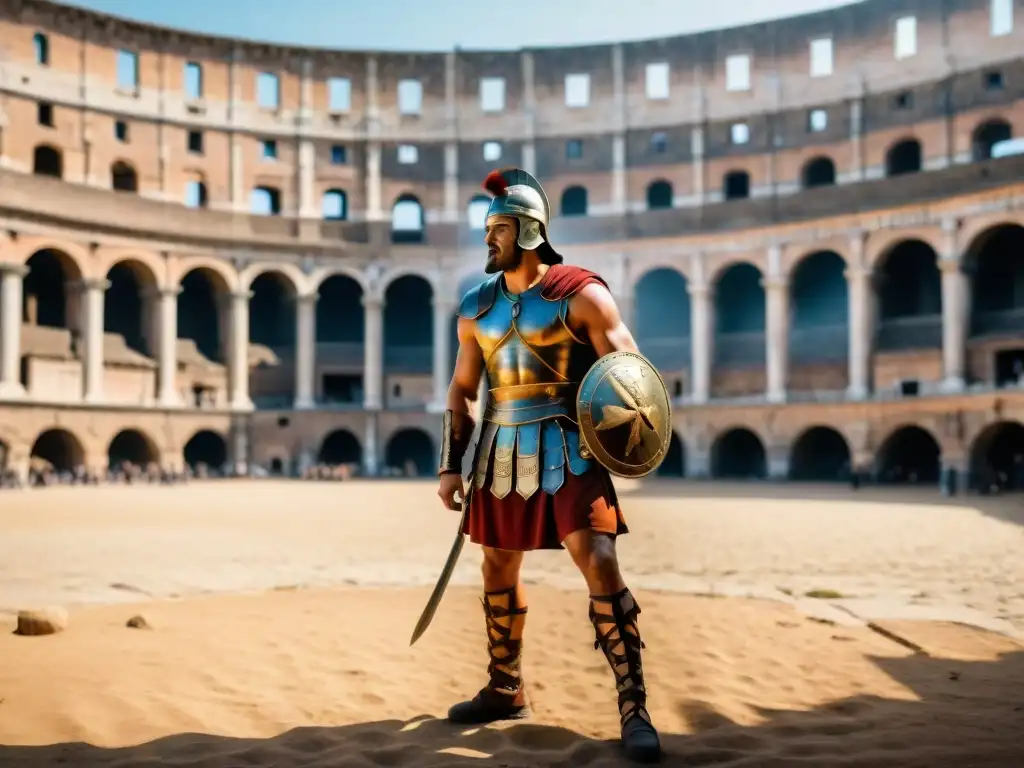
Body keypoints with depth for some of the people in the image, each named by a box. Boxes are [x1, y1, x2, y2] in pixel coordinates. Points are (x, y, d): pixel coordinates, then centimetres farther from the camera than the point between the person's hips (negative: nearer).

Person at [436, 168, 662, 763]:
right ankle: (506, 691, 32)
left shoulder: (579, 294, -8)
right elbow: (462, 390, 15)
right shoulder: (478, 307, 9)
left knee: (601, 564, -15)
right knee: (498, 569, 14)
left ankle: (635, 709, -5)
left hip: (566, 449, -6)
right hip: (501, 451, 6)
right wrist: (452, 464, 9)